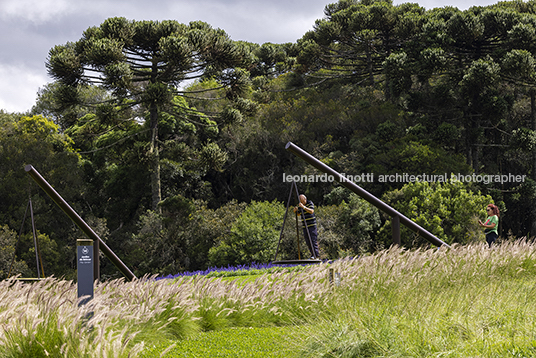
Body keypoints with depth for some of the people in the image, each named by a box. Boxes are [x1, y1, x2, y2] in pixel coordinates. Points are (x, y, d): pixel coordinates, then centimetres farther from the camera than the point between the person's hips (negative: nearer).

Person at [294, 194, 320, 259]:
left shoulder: (310, 203, -8)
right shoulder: (299, 205, 8)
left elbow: (311, 211, -23)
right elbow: (298, 214, 18)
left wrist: (304, 207, -34)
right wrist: (295, 210, -5)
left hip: (312, 224, -6)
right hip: (305, 226, 6)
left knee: (313, 239, -12)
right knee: (308, 241, 2)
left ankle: (316, 254, -15)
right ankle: (313, 254, 6)